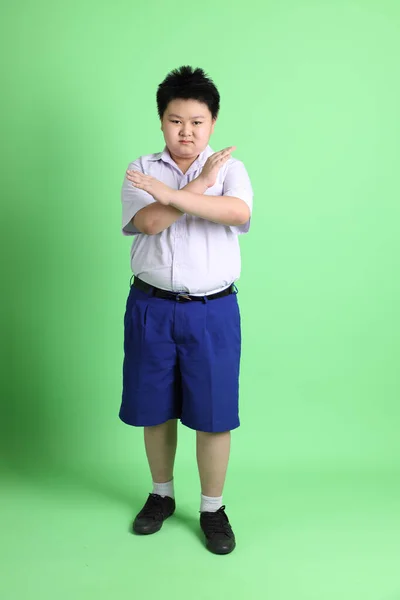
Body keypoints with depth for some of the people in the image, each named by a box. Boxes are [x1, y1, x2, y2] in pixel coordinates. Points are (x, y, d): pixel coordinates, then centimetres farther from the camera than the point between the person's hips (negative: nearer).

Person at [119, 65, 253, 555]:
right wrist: (202, 181, -13)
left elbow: (239, 211, -21)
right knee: (154, 407, 13)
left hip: (213, 311, -1)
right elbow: (150, 222, -17)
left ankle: (212, 508, 25)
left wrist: (169, 193, -21)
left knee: (213, 413, 5)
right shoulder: (141, 170, 2)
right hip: (151, 307, 1)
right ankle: (161, 494, 35)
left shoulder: (230, 168, 1)